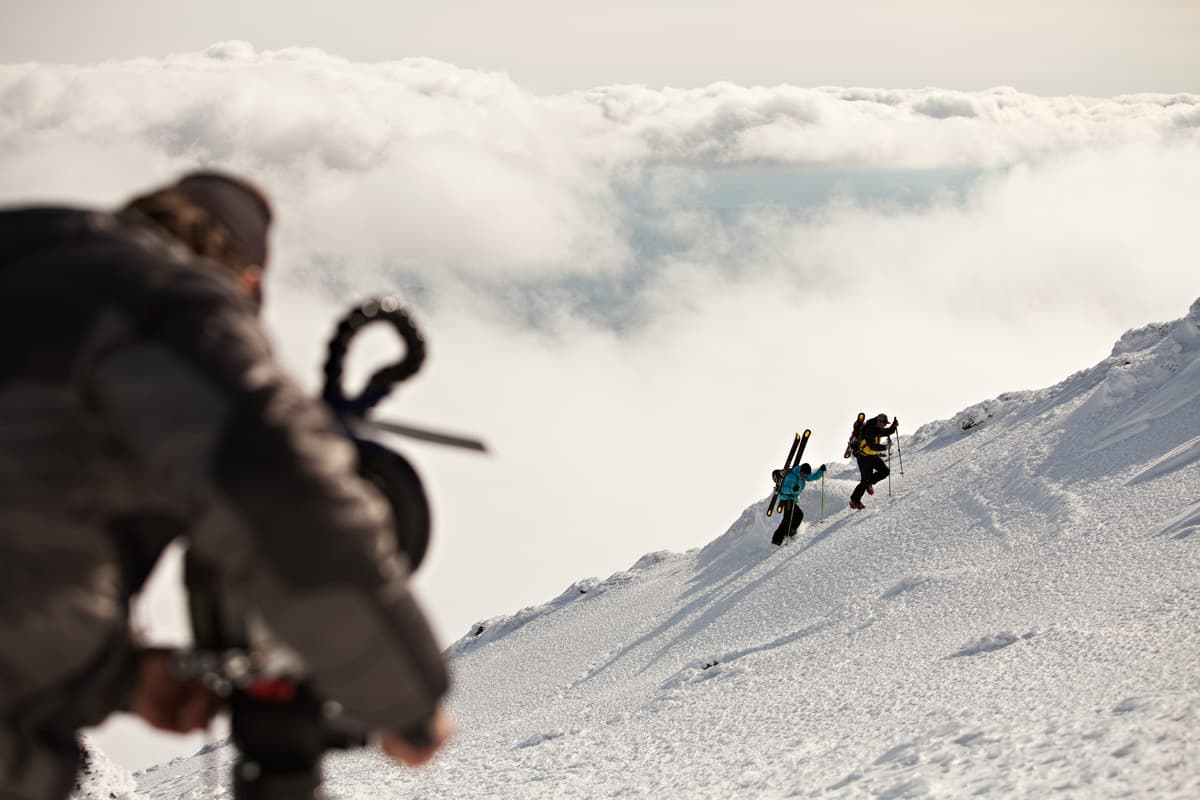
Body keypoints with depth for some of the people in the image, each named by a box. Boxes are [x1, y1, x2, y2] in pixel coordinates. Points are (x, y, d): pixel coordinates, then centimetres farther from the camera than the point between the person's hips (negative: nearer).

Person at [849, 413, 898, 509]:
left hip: (873, 456, 9)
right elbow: (872, 446, -34)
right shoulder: (869, 431, -26)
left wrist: (894, 425, -2)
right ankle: (854, 501, 3)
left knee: (885, 471, 1)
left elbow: (889, 432, 17)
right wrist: (885, 447, -37)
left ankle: (869, 483, 21)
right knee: (865, 480, -8)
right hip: (864, 457, -9)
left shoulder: (878, 430, 2)